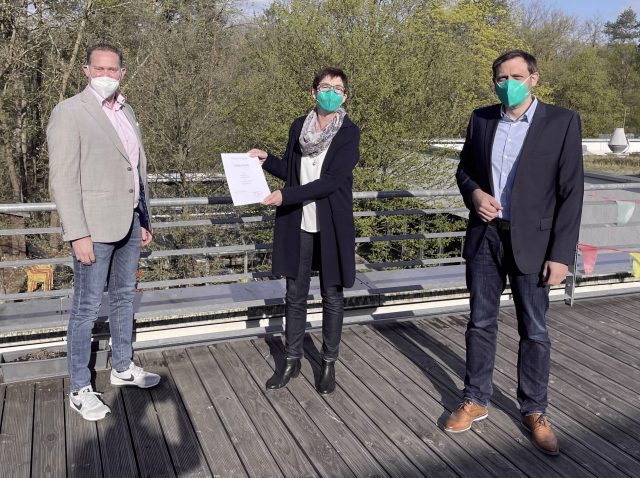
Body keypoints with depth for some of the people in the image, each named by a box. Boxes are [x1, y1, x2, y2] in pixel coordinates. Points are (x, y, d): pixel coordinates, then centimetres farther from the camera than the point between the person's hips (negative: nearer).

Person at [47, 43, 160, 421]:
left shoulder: (126, 111, 12)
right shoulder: (69, 113, -9)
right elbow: (63, 179, -14)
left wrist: (144, 219, 16)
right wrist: (78, 235, -18)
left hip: (129, 222, 7)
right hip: (95, 227, -7)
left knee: (124, 297, 18)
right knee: (87, 309, 1)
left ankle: (123, 367, 34)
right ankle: (80, 390, 14)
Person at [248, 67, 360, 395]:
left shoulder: (349, 133, -8)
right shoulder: (299, 127, 6)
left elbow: (332, 180, -17)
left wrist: (286, 195, -21)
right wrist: (266, 160, -1)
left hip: (331, 227, -3)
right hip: (298, 226, 4)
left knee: (332, 297, 8)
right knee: (295, 296, 10)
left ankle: (329, 364, 24)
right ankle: (292, 361, 26)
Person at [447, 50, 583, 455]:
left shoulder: (562, 121, -7)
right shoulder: (481, 118, 5)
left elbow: (571, 191, -8)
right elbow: (464, 169, 15)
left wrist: (561, 254, -12)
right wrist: (474, 193, -9)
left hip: (531, 241, -3)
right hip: (484, 237, 3)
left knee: (534, 332, 7)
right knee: (481, 324, 12)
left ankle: (535, 411, 24)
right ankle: (476, 401, 27)